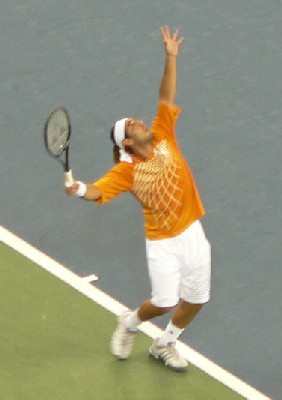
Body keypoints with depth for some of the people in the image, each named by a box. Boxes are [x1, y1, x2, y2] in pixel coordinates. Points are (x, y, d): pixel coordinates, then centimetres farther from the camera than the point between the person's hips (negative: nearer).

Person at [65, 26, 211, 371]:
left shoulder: (163, 137, -1)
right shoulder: (127, 170, -12)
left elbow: (166, 98, -3)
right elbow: (99, 191, -22)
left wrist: (171, 58, -9)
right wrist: (80, 189, -44)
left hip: (192, 233, 4)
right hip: (162, 243, -4)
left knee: (195, 300, 12)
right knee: (164, 302, -7)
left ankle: (164, 345, 37)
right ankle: (130, 323, 27)